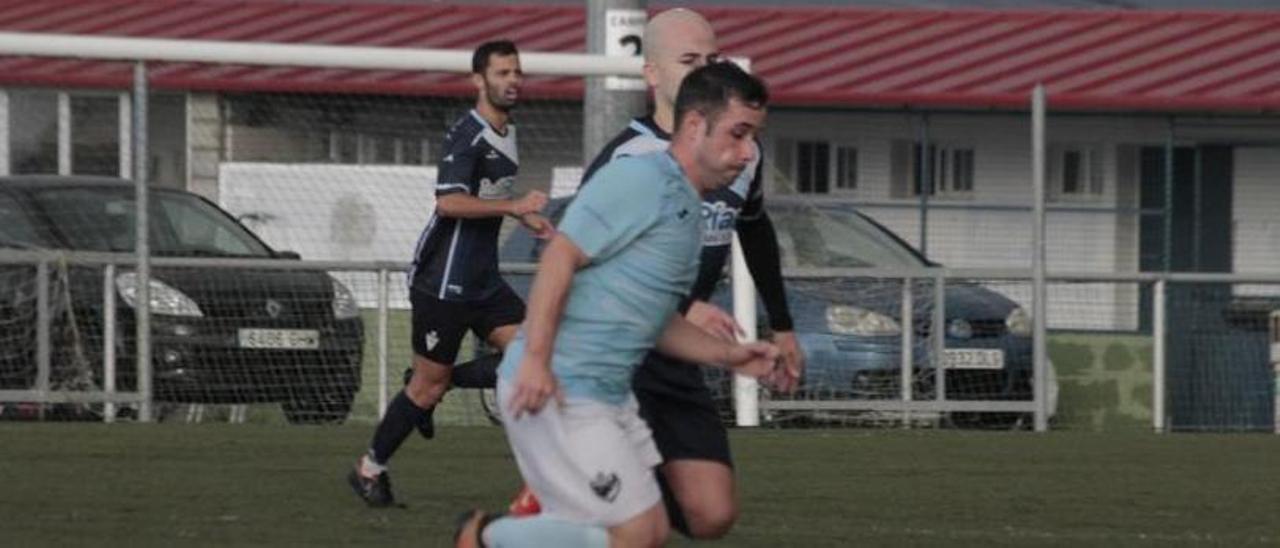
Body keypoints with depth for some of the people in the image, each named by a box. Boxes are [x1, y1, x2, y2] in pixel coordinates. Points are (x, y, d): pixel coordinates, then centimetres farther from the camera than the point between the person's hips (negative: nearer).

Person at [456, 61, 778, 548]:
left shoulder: (686, 208, 18)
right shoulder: (642, 180, -13)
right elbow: (560, 256, -20)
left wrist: (726, 355, 14)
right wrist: (536, 359, -26)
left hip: (609, 395, 10)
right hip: (556, 391, -10)